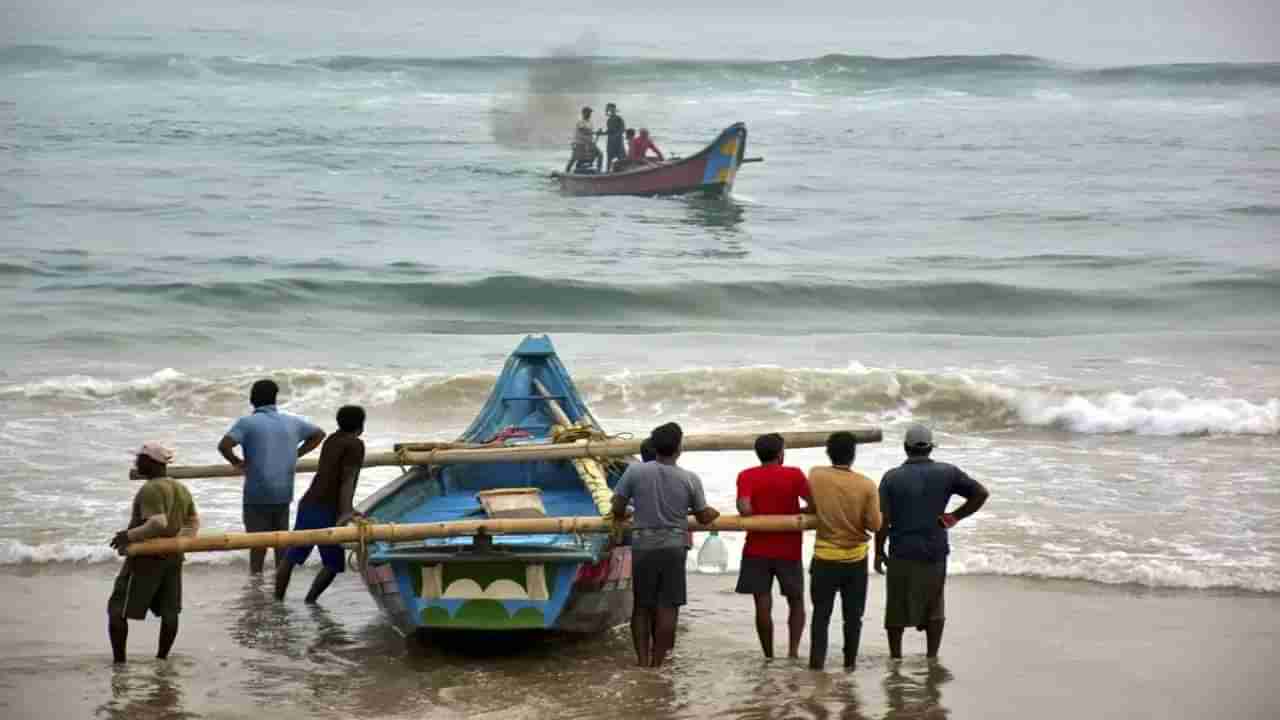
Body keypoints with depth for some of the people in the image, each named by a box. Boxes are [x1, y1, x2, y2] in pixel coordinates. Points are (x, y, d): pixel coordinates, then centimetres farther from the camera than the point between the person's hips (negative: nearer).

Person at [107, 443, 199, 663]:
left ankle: (119, 662, -1)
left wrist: (129, 536, -21)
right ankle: (162, 658, 15)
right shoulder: (181, 489, 10)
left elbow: (158, 523, -28)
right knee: (169, 611, 11)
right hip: (173, 558, 8)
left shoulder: (150, 490, -17)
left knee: (117, 610, 0)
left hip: (147, 557, -8)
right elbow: (194, 522, 18)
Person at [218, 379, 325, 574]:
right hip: (284, 492, 4)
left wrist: (237, 462, -4)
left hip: (257, 494, -4)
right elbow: (319, 434, 23)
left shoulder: (247, 423, -7)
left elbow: (224, 445, -22)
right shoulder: (291, 422, 8)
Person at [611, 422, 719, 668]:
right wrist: (714, 512, 29)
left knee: (641, 607, 10)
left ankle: (643, 662, 5)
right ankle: (657, 663, 2)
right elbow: (704, 516, 6)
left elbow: (617, 509, -2)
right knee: (667, 608, 3)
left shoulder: (635, 471, -6)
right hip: (674, 547, -1)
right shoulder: (690, 479, -5)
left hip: (643, 546, 1)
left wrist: (622, 517, 21)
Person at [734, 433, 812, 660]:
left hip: (757, 550, 0)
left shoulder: (747, 476, -3)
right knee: (796, 601, 14)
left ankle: (769, 657, 6)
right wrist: (794, 513, 8)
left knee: (763, 604, 3)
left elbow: (744, 508, -17)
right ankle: (793, 649, 0)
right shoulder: (794, 475, -4)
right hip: (789, 550, 0)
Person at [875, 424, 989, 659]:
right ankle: (932, 657, 14)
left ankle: (895, 656, 17)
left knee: (897, 608, 11)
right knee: (934, 607, 15)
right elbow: (981, 493, -2)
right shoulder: (947, 473, -2)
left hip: (902, 553, -1)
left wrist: (879, 552, 2)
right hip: (935, 552, 1)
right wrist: (954, 517, 2)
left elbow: (883, 520, -8)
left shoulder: (892, 478, -6)